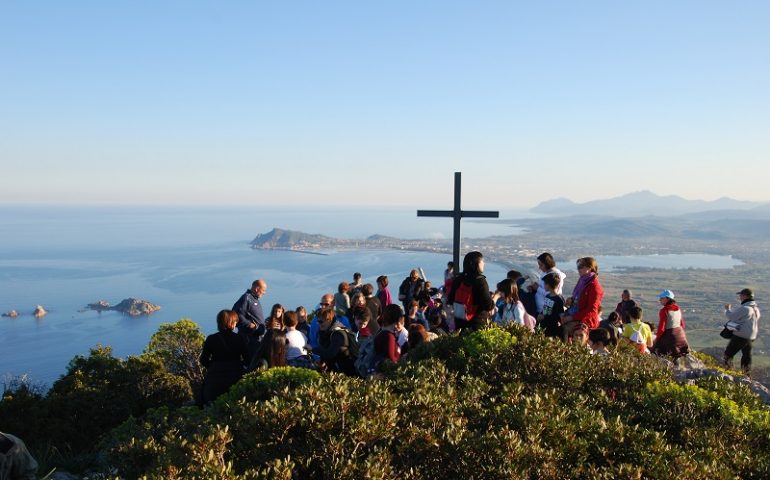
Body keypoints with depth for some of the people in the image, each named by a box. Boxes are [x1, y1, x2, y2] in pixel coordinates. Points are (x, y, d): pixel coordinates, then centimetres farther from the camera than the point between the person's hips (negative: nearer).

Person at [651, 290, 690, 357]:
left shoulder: (664, 310, -17)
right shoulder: (678, 308, 7)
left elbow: (661, 327, -17)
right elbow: (682, 324, 16)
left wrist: (657, 339, -7)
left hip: (668, 335, -8)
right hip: (680, 334, 8)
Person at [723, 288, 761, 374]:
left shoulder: (744, 308, -21)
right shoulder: (756, 308, 9)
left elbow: (730, 317, -15)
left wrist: (727, 309, 3)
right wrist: (732, 309, 16)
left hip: (741, 336, -9)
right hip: (751, 337, 9)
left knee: (728, 354, 4)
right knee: (746, 356, 18)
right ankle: (746, 375, 24)